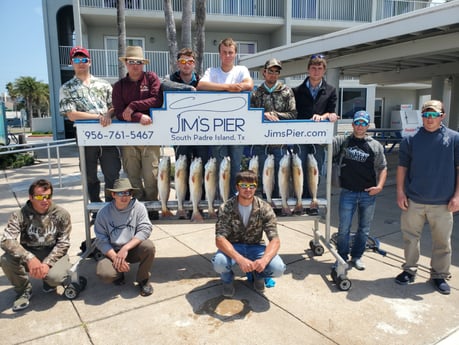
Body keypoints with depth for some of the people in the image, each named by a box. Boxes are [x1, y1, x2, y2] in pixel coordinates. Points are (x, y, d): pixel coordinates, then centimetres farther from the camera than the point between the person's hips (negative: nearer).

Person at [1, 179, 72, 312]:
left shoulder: (62, 214, -12)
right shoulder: (20, 215, -14)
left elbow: (63, 243, -10)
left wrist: (47, 263, -24)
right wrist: (29, 258, -41)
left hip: (54, 253, -1)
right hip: (29, 253, 2)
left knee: (54, 277, -31)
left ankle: (49, 279, 11)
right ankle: (23, 289, 1)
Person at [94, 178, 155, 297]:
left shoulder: (139, 208, -8)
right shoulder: (104, 212, -7)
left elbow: (145, 229, -18)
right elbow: (101, 240, -8)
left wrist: (125, 248, -29)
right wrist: (116, 257, -21)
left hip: (133, 250, 0)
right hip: (113, 252, 0)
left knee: (149, 246, -31)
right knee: (104, 274, -29)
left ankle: (143, 279, -4)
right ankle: (119, 274, 11)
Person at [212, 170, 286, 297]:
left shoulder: (265, 208, -15)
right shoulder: (226, 208, -18)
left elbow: (275, 240, -19)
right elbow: (220, 239, -26)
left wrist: (264, 259, -40)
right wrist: (240, 259, -43)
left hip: (256, 247, 1)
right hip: (233, 247, -1)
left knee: (278, 268, -26)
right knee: (219, 263, -35)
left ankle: (257, 274, 12)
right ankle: (228, 279, 5)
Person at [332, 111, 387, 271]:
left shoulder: (375, 145, 5)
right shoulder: (342, 141, 1)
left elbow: (383, 168, 9)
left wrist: (380, 186, -4)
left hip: (369, 193, 2)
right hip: (348, 192, -2)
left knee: (364, 229, 13)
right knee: (344, 228, 4)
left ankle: (357, 256, 30)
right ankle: (342, 257, 22)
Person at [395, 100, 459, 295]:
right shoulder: (411, 140, 0)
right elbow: (402, 167, 4)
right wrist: (400, 192, -1)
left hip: (442, 203, 0)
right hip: (413, 200, 1)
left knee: (442, 241, 10)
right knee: (410, 237, 11)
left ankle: (440, 275, 28)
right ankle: (409, 270, 28)